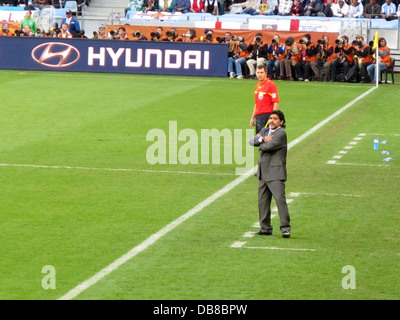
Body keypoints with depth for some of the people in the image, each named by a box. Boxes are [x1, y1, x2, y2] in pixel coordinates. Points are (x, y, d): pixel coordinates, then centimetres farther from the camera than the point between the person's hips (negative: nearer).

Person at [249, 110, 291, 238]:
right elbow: (252, 140, 4)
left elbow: (268, 146, -19)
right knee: (263, 201, 10)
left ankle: (285, 228, -14)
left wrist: (260, 144, 2)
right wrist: (263, 139, -13)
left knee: (280, 198, -14)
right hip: (263, 173, 8)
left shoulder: (281, 133, -8)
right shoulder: (264, 131, 17)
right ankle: (265, 228, 17)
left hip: (275, 173, -8)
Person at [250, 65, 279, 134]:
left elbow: (276, 103, -13)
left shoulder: (271, 85, -8)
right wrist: (252, 118, 23)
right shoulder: (257, 85, 16)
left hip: (267, 115, -8)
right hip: (258, 117, 8)